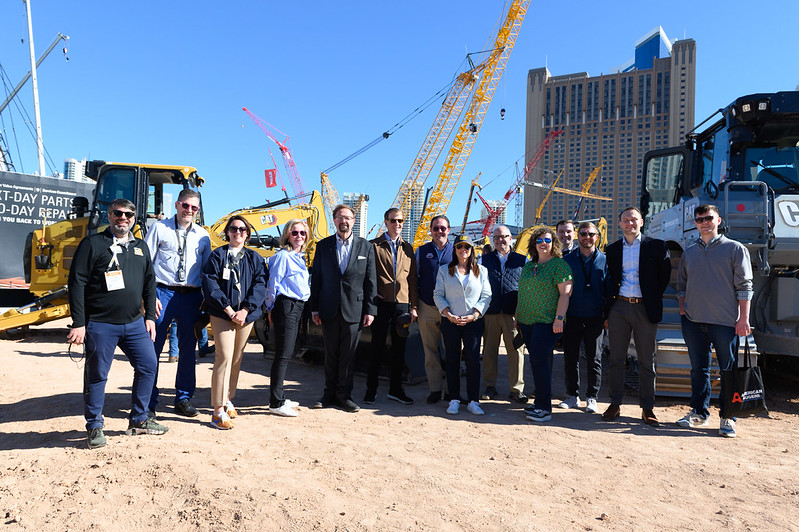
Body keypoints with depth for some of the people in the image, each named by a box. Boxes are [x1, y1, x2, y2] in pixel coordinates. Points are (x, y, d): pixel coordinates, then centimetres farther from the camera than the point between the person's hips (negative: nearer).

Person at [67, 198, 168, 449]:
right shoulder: (92, 244, -2)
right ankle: (94, 427, 20)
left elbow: (149, 283, 17)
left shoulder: (141, 247, 14)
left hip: (135, 323, 5)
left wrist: (149, 316, 10)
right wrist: (78, 323, -10)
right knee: (97, 375, 4)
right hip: (100, 324, -5)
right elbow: (77, 283, -6)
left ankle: (138, 420, 21)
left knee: (148, 365, 5)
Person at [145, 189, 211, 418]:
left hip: (191, 296, 3)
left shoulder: (203, 235, 12)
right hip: (163, 293, -2)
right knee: (152, 347, -1)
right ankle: (148, 401, 12)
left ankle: (184, 398, 21)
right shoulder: (159, 228, 5)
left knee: (188, 349, 8)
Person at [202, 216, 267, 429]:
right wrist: (227, 308, -13)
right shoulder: (217, 255, 4)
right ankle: (218, 410, -7)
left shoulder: (254, 258, 11)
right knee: (225, 357, -12)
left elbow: (260, 284, 2)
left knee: (237, 359, 10)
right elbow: (209, 283, -5)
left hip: (246, 315, 4)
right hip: (221, 314, -3)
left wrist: (245, 310, -10)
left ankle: (227, 399, 26)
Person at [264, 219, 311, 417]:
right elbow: (273, 284, -10)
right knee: (283, 355, -7)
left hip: (297, 308, 9)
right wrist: (271, 310, -6)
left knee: (286, 354, 14)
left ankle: (280, 398, 23)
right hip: (285, 306, -9)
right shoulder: (283, 256, -10)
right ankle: (276, 403, -2)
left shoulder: (300, 257, 16)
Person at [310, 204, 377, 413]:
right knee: (330, 353, 9)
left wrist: (370, 310, -2)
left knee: (348, 354, 5)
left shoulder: (365, 246, 5)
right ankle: (330, 393, 21)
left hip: (354, 309, -1)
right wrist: (314, 308, 2)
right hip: (329, 310, 1)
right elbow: (316, 278, 7)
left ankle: (344, 394, 18)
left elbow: (370, 281, 3)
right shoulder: (323, 245, 7)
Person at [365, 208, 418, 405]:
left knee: (399, 349, 9)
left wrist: (413, 306, 7)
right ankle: (371, 390, 14)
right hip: (382, 303, -3)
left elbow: (412, 278, 12)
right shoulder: (374, 246, 2)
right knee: (377, 348, 2)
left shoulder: (408, 248, 13)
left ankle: (396, 389, 20)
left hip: (403, 304, 4)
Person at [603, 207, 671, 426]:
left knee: (647, 361, 5)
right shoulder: (612, 249, 10)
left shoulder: (656, 246, 4)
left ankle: (647, 408, 15)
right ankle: (615, 404, 15)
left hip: (645, 308, -1)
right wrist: (606, 311, 6)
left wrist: (654, 298, 4)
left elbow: (664, 276, 8)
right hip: (618, 307, 2)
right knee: (616, 358, 5)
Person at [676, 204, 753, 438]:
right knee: (698, 369, 11)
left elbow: (744, 286, -2)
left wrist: (743, 318, -9)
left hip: (726, 321, -4)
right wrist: (682, 308, 8)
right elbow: (681, 284, 22)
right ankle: (699, 412, 21)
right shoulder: (689, 253, 14)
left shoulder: (735, 249, 2)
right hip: (693, 320, 4)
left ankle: (728, 418, 11)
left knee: (729, 370, 1)